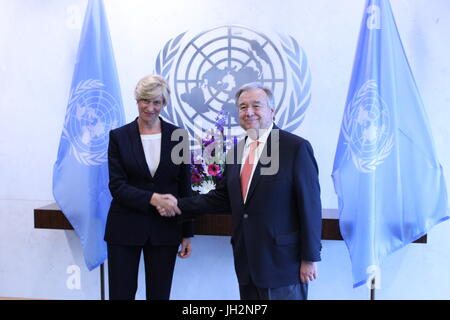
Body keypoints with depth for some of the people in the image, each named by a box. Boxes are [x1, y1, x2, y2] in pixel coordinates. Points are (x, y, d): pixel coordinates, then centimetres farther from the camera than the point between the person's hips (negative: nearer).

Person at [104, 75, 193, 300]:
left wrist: (187, 233, 3)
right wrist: (151, 199, -22)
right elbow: (116, 185, -7)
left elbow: (185, 187, 4)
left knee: (160, 294, 10)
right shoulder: (118, 136, -1)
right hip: (125, 228, -1)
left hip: (165, 228, 1)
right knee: (121, 293, 6)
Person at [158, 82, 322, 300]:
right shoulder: (237, 150, 11)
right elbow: (222, 197, 13)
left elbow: (310, 206, -10)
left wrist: (310, 257, -10)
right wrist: (180, 206, 4)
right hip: (246, 262, 6)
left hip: (282, 261, -6)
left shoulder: (296, 147, -9)